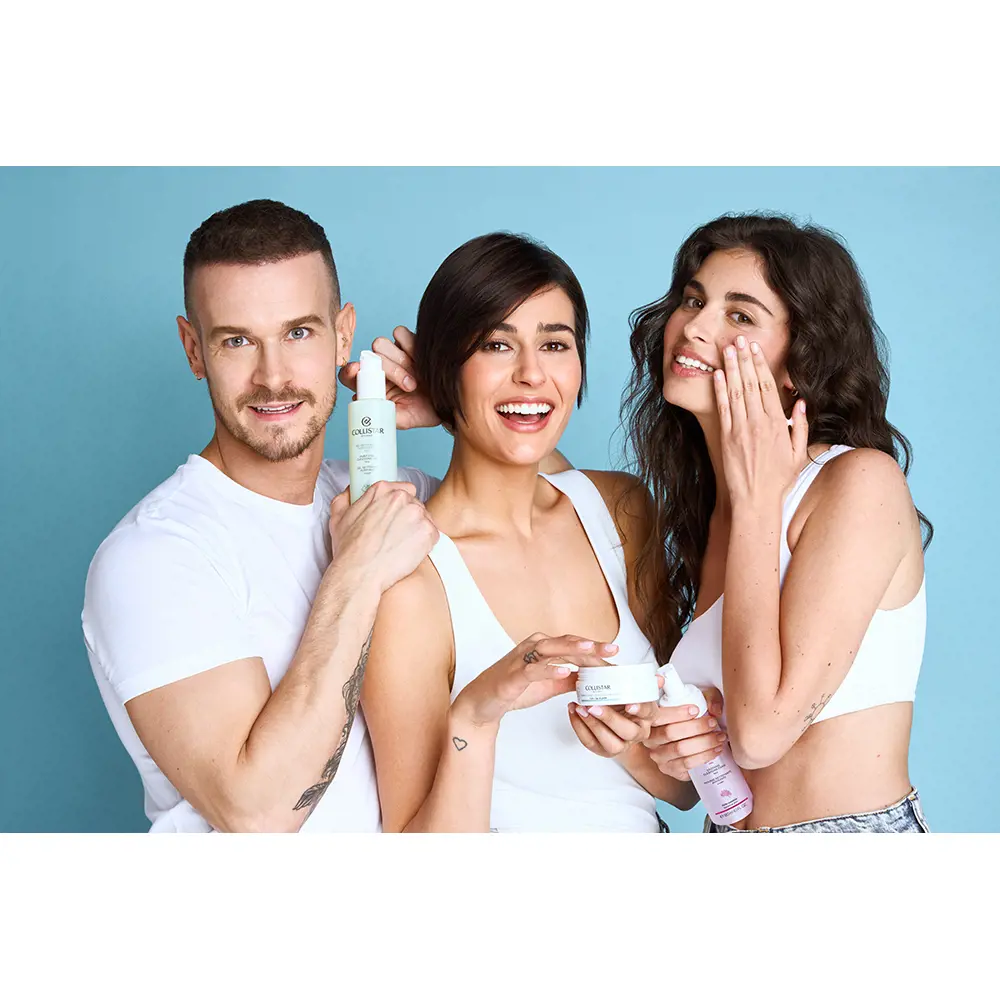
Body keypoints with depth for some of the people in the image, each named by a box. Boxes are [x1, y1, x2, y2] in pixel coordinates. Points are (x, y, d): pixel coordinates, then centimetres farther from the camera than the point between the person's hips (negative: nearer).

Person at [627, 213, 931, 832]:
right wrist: (672, 746, -6)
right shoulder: (697, 510, 7)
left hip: (857, 826, -5)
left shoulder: (862, 480, -12)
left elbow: (762, 730, -17)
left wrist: (757, 500, -13)